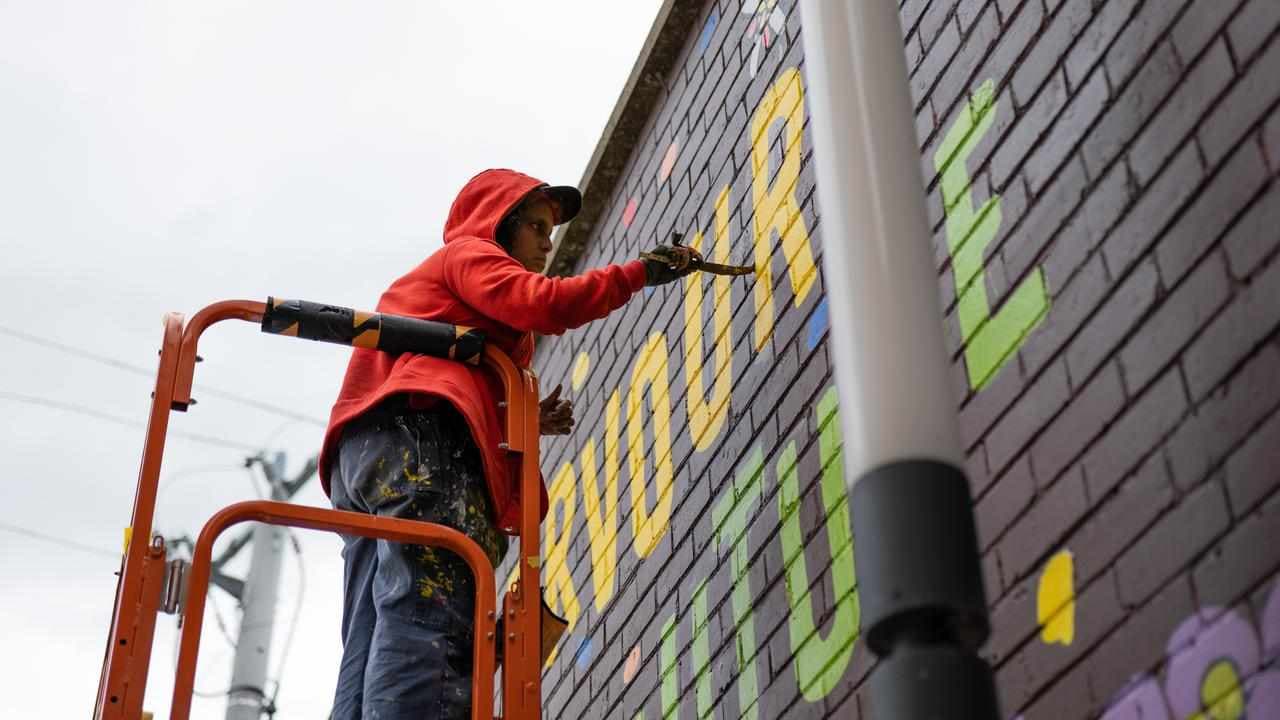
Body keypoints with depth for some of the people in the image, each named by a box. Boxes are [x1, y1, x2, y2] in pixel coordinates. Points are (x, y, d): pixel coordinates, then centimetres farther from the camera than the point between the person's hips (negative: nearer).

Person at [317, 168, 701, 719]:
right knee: (435, 632, -27)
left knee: (376, 658, -7)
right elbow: (542, 303, -4)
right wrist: (638, 273, 4)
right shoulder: (470, 252, 16)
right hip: (415, 436, -9)